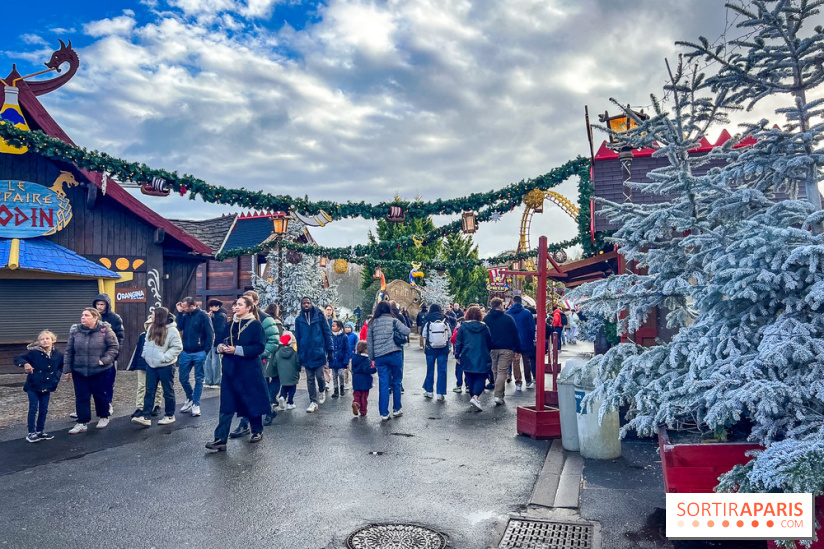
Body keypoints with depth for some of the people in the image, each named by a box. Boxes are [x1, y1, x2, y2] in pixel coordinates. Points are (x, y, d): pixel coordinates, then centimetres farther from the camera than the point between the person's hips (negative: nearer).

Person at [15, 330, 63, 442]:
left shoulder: (58, 355, -2)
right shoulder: (33, 352, -12)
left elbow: (60, 368, 14)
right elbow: (17, 359, -10)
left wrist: (55, 379, 4)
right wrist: (25, 363, -30)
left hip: (46, 387, 4)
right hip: (33, 386, -3)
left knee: (44, 410, 10)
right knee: (33, 409, -2)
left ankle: (40, 431, 23)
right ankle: (31, 433, 8)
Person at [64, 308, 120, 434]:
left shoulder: (105, 330, -9)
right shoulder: (75, 331, 2)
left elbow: (114, 346, -5)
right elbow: (69, 351, 6)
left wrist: (105, 360, -15)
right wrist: (67, 369, 5)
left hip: (101, 371, -3)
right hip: (79, 371, 3)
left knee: (100, 395, 10)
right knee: (81, 397, 5)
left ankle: (103, 417, 30)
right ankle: (82, 423, 14)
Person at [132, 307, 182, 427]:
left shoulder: (172, 330, -15)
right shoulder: (151, 328, 6)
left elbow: (177, 347, -15)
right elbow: (147, 343, 20)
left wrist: (164, 357, -19)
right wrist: (145, 354, 8)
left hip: (165, 366, -6)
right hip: (151, 365, 6)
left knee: (168, 391, 7)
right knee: (149, 391, 6)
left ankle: (170, 416, 19)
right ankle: (146, 417, 8)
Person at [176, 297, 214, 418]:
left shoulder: (203, 316, -10)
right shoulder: (185, 316, 6)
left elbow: (210, 334, -10)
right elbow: (179, 327, -4)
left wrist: (206, 350, -13)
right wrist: (180, 313, -6)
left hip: (199, 353, -5)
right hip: (185, 352, 5)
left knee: (199, 379, 5)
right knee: (183, 378, 10)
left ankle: (196, 404, 15)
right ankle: (190, 398, 32)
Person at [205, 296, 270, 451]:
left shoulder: (255, 325, -8)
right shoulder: (231, 324, 11)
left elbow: (259, 347, -15)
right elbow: (224, 340, 21)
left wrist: (237, 350, -20)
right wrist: (221, 347, -2)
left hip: (249, 370, -5)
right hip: (230, 369, 5)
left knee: (253, 401, 7)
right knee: (227, 405, 1)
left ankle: (257, 431, 27)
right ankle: (220, 439, 1)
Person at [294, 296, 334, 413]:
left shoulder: (319, 316, 0)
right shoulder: (299, 319, 7)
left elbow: (327, 333, 1)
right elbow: (297, 337, 13)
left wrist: (329, 351, -3)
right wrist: (298, 354, 9)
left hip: (319, 352, -2)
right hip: (306, 354, 3)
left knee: (319, 376, -4)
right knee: (310, 379, 6)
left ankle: (322, 391, 27)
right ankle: (313, 402, 14)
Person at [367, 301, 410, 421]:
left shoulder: (372, 323, 9)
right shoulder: (393, 320, 1)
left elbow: (369, 343, 9)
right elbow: (406, 331, -10)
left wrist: (372, 358, 14)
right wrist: (396, 333, 11)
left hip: (379, 357, 3)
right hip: (394, 354, -2)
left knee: (383, 385, 5)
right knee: (396, 383, 12)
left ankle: (384, 413, 6)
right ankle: (396, 409, 20)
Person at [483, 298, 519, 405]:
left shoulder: (486, 319, 5)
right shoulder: (508, 318, -2)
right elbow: (515, 334, 1)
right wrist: (515, 348, 7)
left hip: (492, 349, 3)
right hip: (506, 349, -3)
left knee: (495, 371, 14)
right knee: (502, 372, -5)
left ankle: (500, 394, 20)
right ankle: (498, 396, -14)